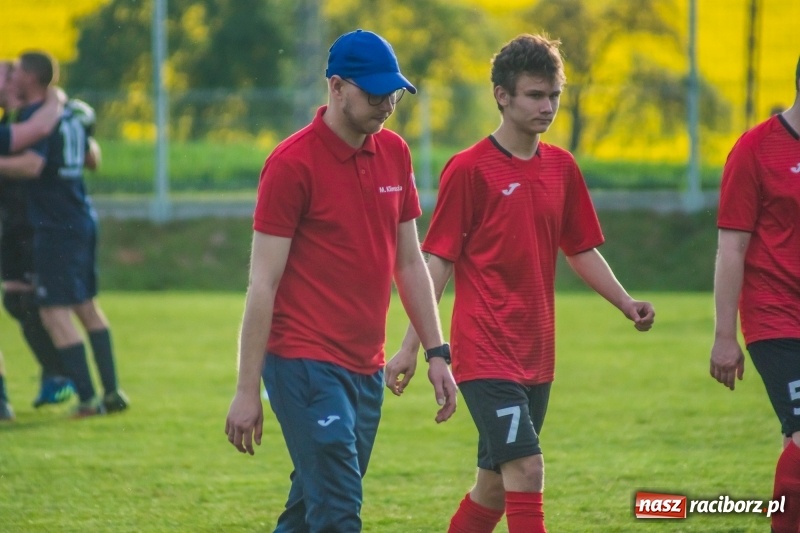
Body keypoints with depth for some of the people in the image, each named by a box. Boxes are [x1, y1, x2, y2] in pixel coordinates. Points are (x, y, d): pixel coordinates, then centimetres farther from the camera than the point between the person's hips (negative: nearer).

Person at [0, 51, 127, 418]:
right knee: (86, 305, 18)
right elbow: (93, 159, 24)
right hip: (83, 221, 9)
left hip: (55, 227, -9)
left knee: (55, 312, -6)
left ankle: (88, 399, -11)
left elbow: (31, 165, -28)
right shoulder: (71, 114, 11)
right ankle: (112, 393, 20)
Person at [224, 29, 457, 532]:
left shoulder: (395, 154, 10)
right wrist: (247, 390, -11)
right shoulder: (292, 163, -10)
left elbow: (409, 263, 19)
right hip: (306, 363, -7)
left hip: (367, 368, 7)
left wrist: (437, 353, 14)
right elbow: (263, 283, -10)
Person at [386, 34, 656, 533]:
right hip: (486, 353, -7)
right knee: (526, 469, -17)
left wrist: (627, 303, 2)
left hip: (536, 355, 7)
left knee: (498, 483, 12)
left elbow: (582, 249, 18)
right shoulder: (470, 169, -8)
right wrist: (411, 347, -11)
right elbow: (438, 262, -7)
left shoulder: (561, 167, 10)